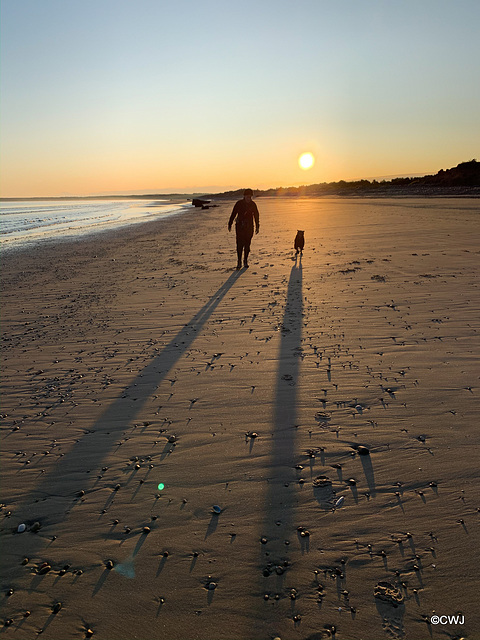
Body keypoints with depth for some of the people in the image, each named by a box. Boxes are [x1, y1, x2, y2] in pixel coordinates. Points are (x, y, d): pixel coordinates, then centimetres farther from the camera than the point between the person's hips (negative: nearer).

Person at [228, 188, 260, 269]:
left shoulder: (253, 204, 3)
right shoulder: (239, 203, -4)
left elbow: (256, 216, 12)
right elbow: (233, 214, 0)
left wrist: (257, 226, 11)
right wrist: (230, 224, 0)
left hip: (249, 227, 2)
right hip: (240, 226, -2)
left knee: (247, 244, 5)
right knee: (240, 244, -10)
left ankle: (245, 261, 18)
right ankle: (239, 261, -1)